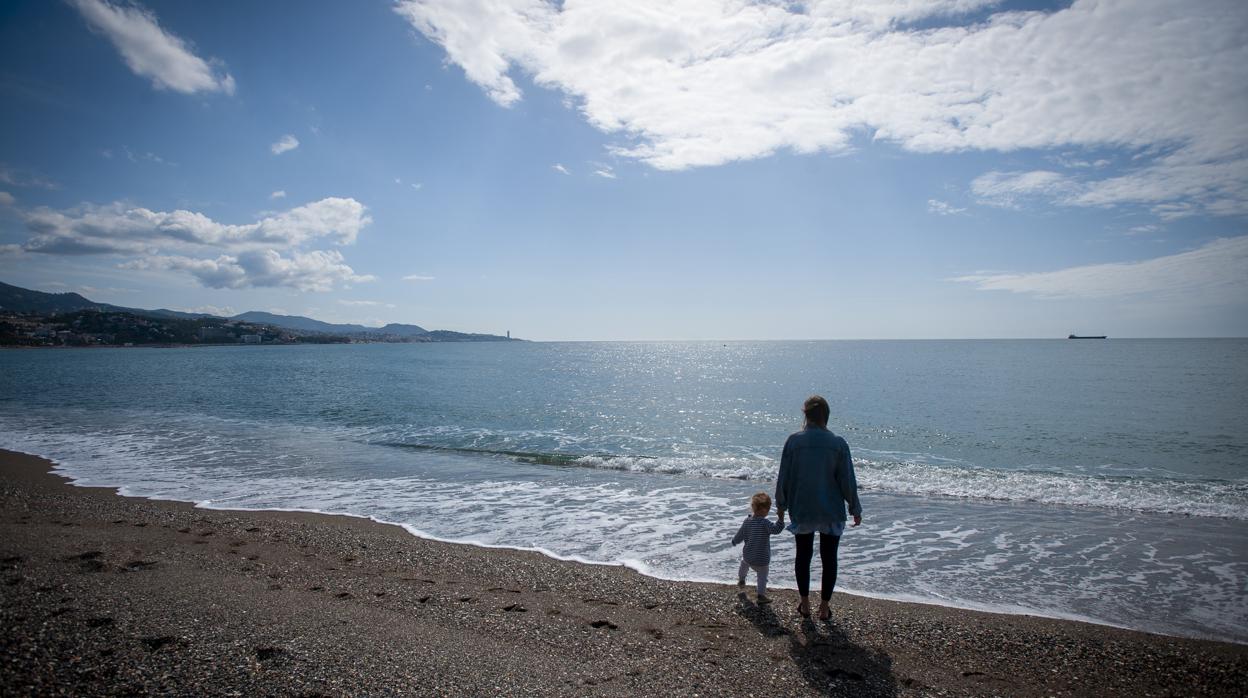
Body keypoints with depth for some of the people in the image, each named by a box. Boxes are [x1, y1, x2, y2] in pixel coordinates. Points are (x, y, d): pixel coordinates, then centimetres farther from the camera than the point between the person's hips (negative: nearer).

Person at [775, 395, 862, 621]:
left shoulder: (794, 441, -10)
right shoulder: (838, 444, -11)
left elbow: (783, 477, -4)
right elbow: (848, 481, -6)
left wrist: (781, 504, 11)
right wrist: (855, 509, 8)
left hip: (801, 510, 1)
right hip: (831, 512, -1)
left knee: (803, 555, 17)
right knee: (829, 559, 13)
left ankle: (805, 604, 25)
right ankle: (824, 608, 20)